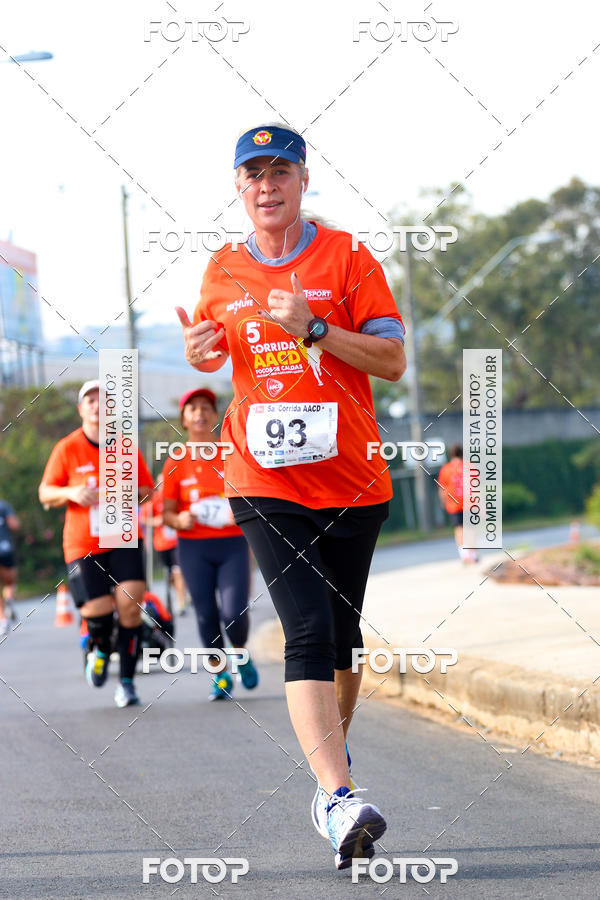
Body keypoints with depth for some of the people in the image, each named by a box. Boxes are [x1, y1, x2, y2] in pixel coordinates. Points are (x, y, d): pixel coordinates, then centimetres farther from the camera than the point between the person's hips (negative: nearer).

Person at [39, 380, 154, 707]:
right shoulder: (67, 449, 1)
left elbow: (147, 490, 12)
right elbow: (45, 493, 5)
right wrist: (71, 493, -16)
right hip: (82, 544, -1)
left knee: (129, 603, -16)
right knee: (96, 612, -10)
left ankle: (126, 681, -4)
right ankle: (100, 648, 28)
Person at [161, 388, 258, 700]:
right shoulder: (176, 465, 4)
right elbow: (167, 513, 7)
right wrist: (179, 520, -16)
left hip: (232, 545, -1)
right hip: (193, 548, 1)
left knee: (234, 612, -14)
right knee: (206, 614, -2)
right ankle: (220, 677, 16)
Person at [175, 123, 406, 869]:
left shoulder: (347, 258, -1)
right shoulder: (222, 273, 7)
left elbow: (392, 361, -7)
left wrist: (312, 327, -20)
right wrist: (199, 352, 0)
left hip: (351, 483, 0)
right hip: (266, 483, 0)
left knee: (341, 638, 13)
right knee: (308, 633, -17)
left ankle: (333, 756, 40)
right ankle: (339, 801, -28)